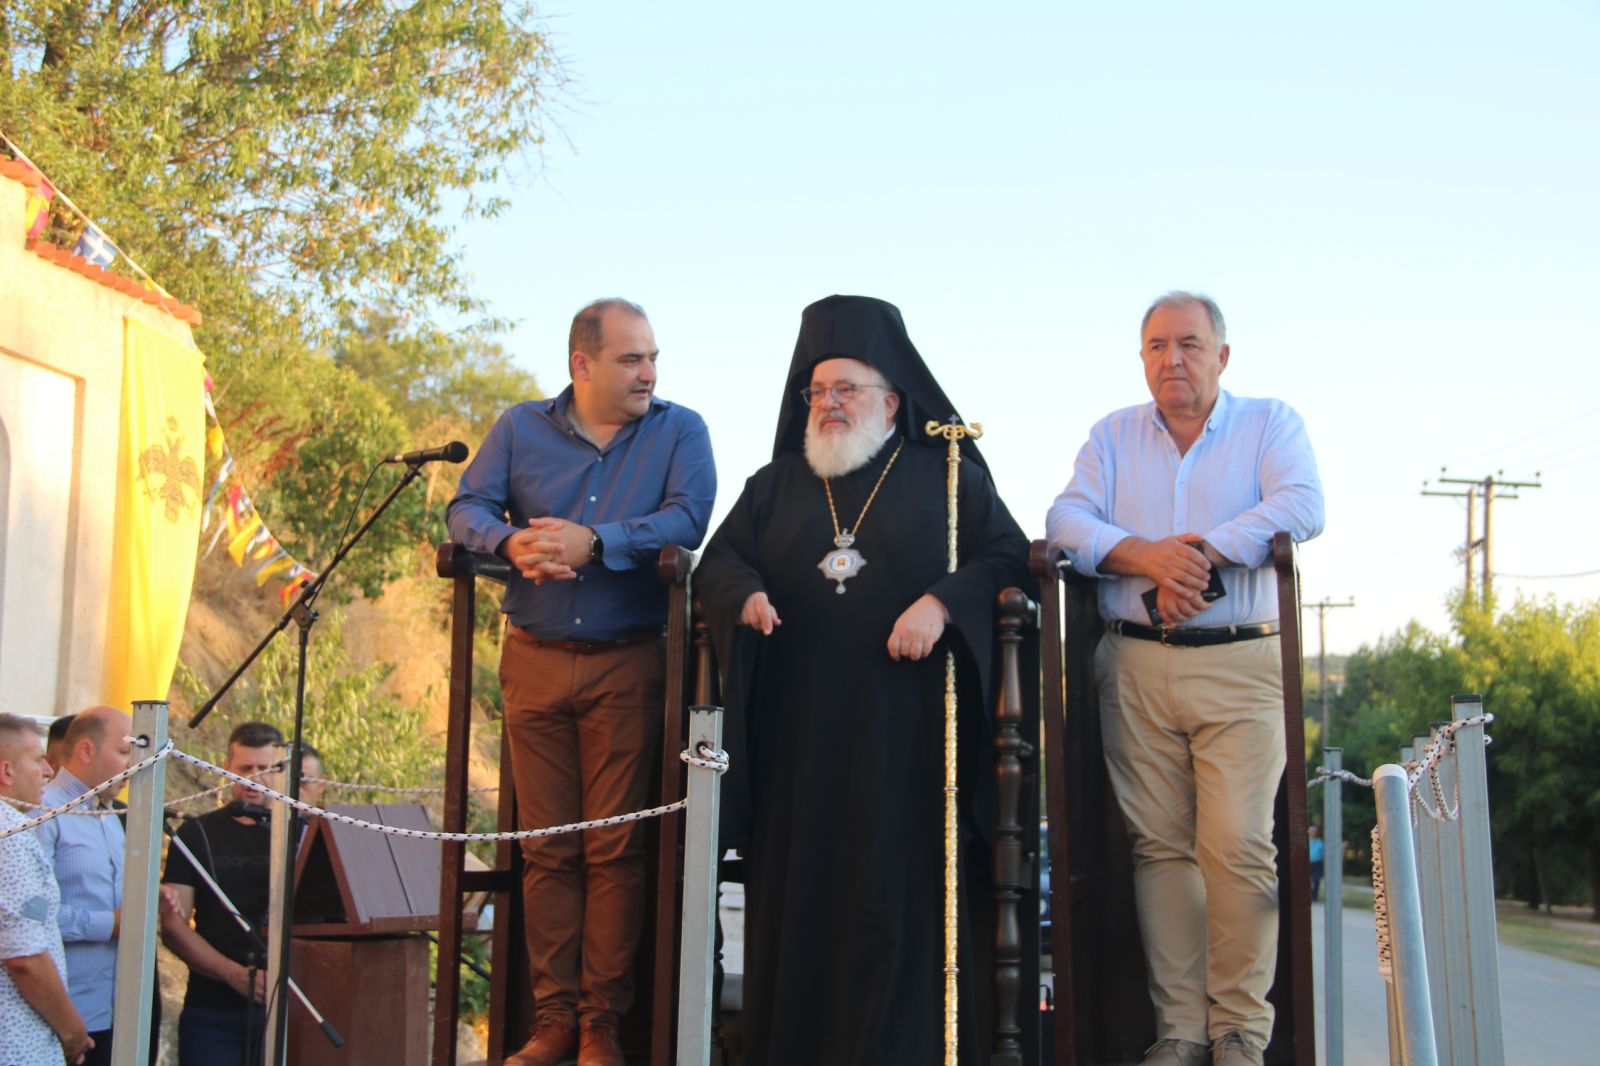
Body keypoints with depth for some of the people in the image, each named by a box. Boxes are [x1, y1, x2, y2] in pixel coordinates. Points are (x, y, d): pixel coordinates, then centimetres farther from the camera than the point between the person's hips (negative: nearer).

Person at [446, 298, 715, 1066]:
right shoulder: (521, 428, 8)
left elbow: (687, 518, -13)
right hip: (535, 659, 2)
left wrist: (593, 541, -24)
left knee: (614, 848, -2)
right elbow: (467, 509, 3)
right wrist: (512, 542, -19)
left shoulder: (679, 431, 2)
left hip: (628, 663, -2)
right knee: (546, 848, 5)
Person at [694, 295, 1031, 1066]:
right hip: (796, 733, 3)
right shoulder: (775, 485, 18)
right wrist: (746, 595, -11)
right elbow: (718, 561, 12)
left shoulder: (948, 478, 10)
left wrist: (942, 603, -15)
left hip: (904, 733, -2)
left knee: (901, 890, -5)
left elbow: (1006, 554, 2)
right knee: (797, 890, 2)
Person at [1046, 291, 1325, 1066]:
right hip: (1136, 666, 2)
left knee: (1239, 846, -10)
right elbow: (1066, 521, 2)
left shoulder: (1270, 423, 10)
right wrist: (1148, 556, -15)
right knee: (1160, 846, 0)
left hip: (1240, 664, -2)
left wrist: (1201, 553, -16)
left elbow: (1301, 508, -8)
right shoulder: (1112, 435, 17)